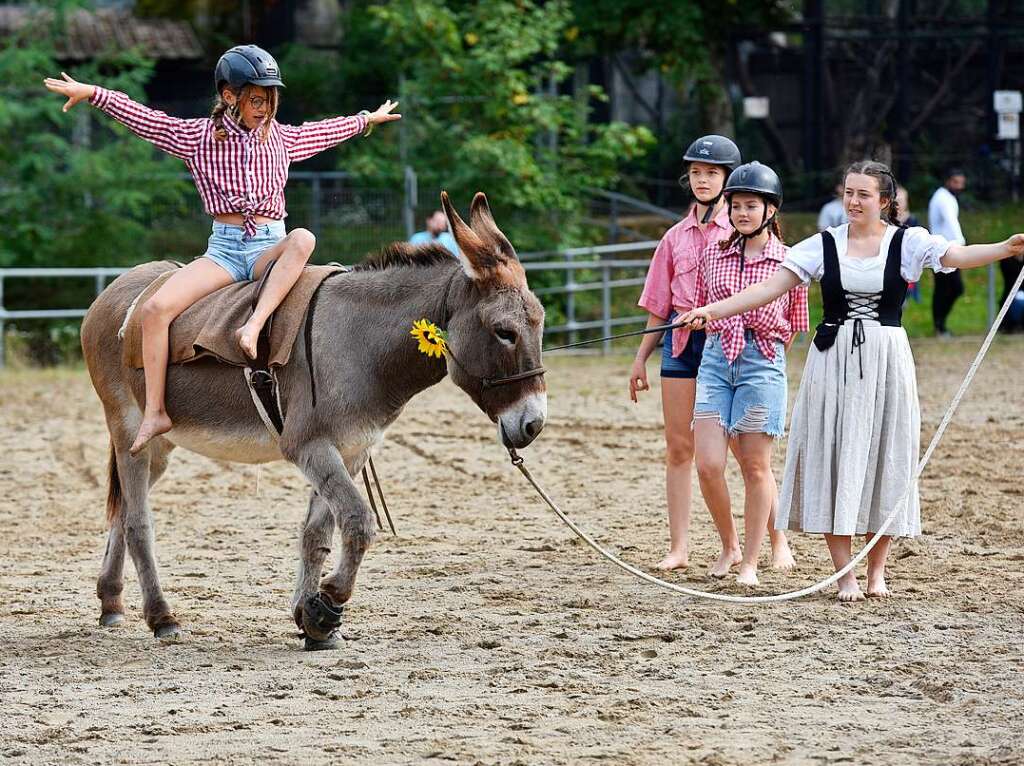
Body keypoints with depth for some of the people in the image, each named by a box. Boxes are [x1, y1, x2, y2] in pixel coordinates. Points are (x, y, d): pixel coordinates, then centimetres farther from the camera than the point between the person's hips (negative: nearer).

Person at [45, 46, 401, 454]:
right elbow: (143, 118, 1)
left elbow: (325, 130, 30)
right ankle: (155, 412, -21)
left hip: (270, 247, 1)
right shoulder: (197, 137, 5)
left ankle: (254, 325, -45)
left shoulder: (282, 137, 12)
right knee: (156, 308, -24)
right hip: (224, 248, -1)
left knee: (303, 238, -36)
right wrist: (92, 94, -7)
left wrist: (366, 119, 41)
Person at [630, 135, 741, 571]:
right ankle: (679, 548, 4)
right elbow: (659, 304, 18)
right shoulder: (676, 236, 15)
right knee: (678, 447, 1)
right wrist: (641, 358, 15)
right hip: (681, 340, 5)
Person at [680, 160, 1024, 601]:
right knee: (833, 462, -2)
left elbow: (958, 255, -17)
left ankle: (877, 570, 14)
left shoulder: (907, 243, -1)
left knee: (883, 459, 2)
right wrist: (712, 310, -7)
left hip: (885, 363, -1)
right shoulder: (824, 245, 4)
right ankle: (845, 574, 3)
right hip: (833, 362, 1)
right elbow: (772, 287, 2)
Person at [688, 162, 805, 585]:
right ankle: (729, 547, 17)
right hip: (716, 359, 3)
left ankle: (750, 561, 11)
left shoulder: (788, 261, 1)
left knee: (755, 466, 1)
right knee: (708, 466, -5)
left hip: (763, 362, -3)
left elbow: (792, 327, 10)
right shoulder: (713, 253, 9)